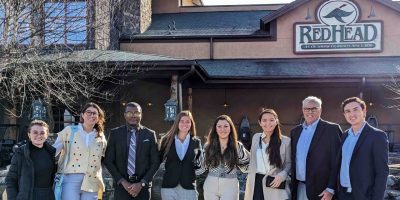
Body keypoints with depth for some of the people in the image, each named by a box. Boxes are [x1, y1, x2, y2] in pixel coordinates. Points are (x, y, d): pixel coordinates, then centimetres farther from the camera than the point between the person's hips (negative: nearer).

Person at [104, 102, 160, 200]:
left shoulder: (150, 134, 2)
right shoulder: (115, 133, 3)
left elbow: (155, 162, 2)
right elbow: (108, 161, 2)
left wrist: (142, 183, -7)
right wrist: (122, 182, -8)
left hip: (143, 186, 0)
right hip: (121, 185, 0)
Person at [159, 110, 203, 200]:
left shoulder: (196, 142, 6)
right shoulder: (167, 140, 4)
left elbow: (199, 162, 12)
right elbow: (159, 159, 11)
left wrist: (195, 163, -6)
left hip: (188, 187, 0)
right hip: (169, 186, 0)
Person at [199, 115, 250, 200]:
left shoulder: (238, 146, -2)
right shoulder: (208, 146, 2)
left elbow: (245, 165, 7)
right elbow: (203, 167, 9)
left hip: (230, 187, -2)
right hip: (210, 186, 2)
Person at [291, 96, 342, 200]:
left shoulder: (332, 129, -6)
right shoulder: (295, 131, 11)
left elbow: (337, 162, -9)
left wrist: (331, 189, -13)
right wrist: (292, 183, 10)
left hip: (320, 189, -5)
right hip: (298, 188, 5)